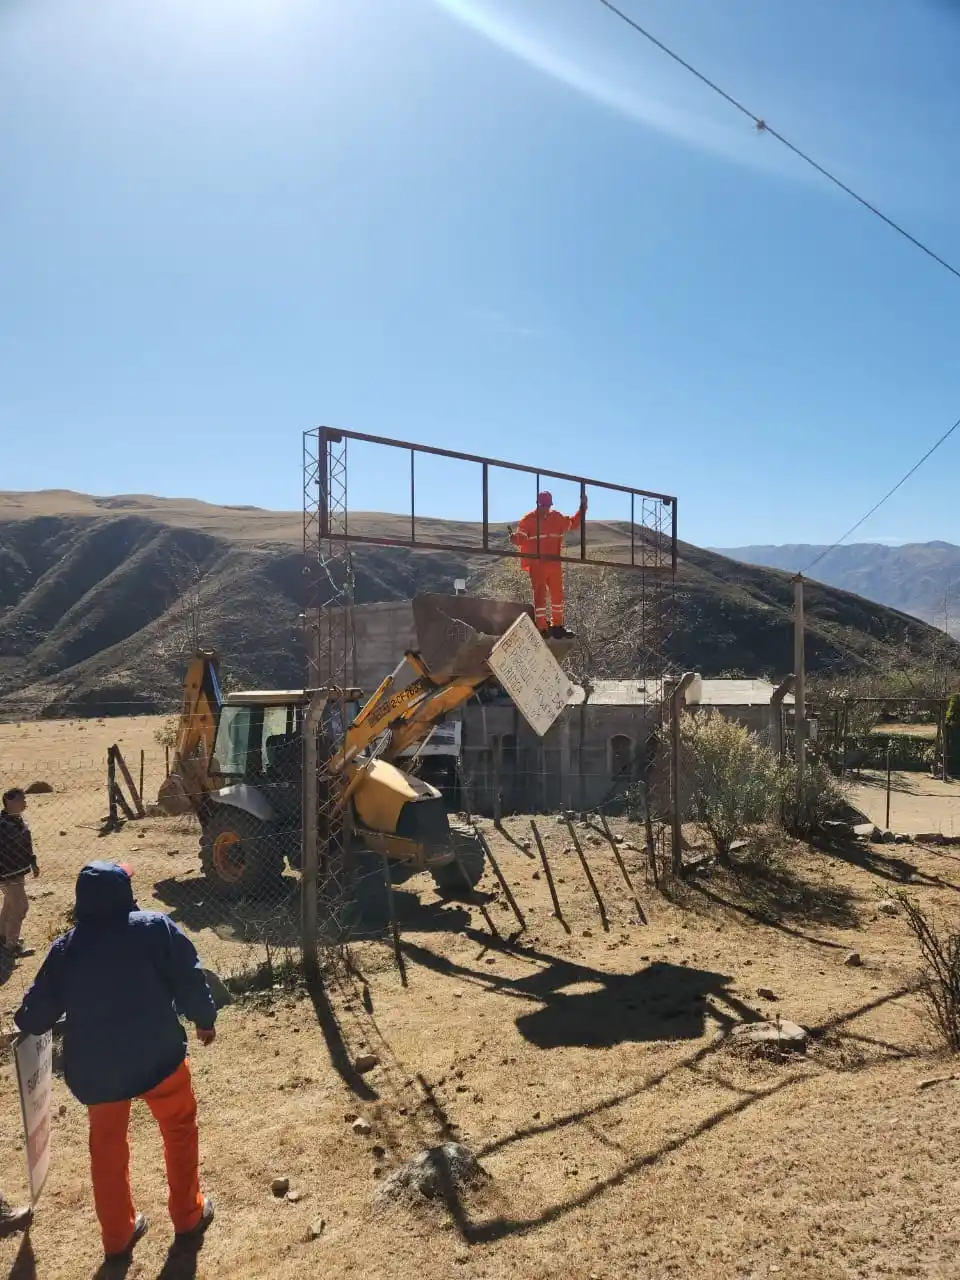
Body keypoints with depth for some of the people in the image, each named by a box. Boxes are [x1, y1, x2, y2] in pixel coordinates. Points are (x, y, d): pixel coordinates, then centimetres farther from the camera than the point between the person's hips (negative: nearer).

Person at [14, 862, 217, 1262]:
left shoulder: (65, 949, -4)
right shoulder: (155, 928, -13)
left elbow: (35, 1016, 3)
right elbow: (189, 980, -12)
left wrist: (24, 1020, 28)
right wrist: (204, 1019, 6)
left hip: (94, 1068, 3)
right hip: (157, 1056, -2)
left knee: (107, 1146, 24)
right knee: (179, 1129, 22)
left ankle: (117, 1237, 37)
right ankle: (188, 1216, 33)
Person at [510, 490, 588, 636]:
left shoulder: (557, 518, 10)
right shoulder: (528, 519, -5)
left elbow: (573, 523, 22)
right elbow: (521, 537, -13)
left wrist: (582, 507, 15)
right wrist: (515, 538, -35)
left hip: (554, 563, 6)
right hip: (536, 564, -6)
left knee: (557, 594, 12)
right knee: (540, 595, -4)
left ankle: (557, 625, 25)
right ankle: (542, 628, -1)